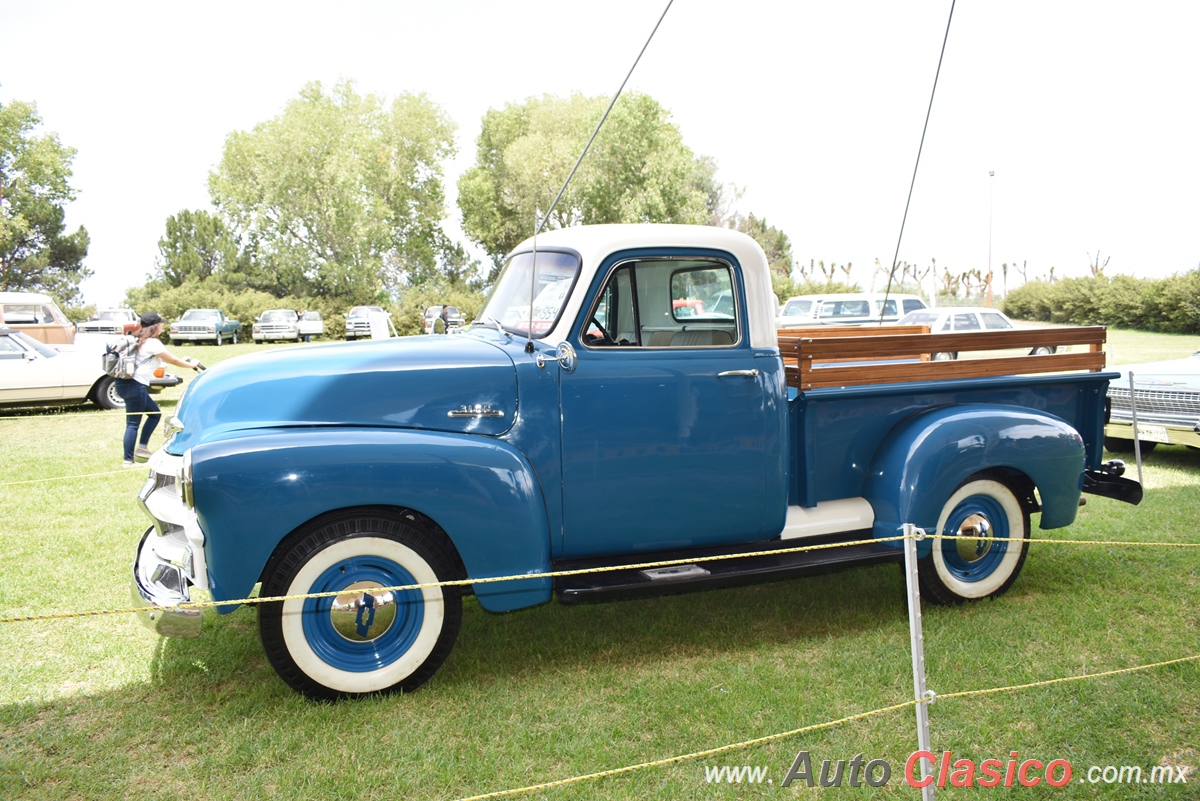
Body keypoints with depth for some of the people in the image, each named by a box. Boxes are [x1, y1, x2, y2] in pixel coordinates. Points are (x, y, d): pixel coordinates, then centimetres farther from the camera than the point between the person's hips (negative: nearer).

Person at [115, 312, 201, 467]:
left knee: (154, 413, 19)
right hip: (135, 386, -10)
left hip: (126, 383, 10)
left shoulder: (139, 340, 16)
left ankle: (142, 447, 17)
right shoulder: (152, 343, -9)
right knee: (133, 423, -4)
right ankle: (128, 460, -1)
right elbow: (173, 360, 0)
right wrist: (191, 364, 14)